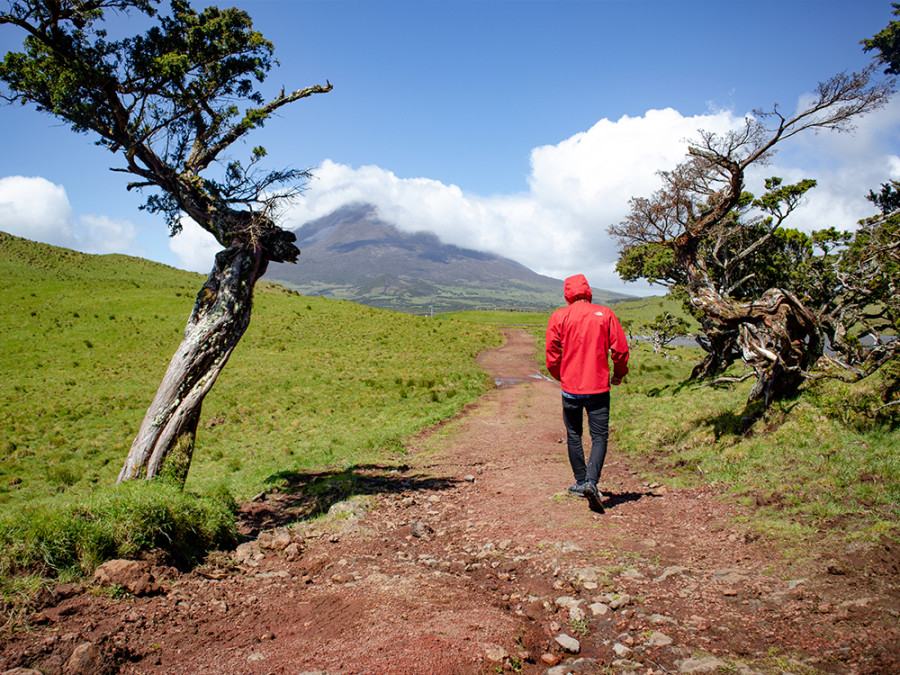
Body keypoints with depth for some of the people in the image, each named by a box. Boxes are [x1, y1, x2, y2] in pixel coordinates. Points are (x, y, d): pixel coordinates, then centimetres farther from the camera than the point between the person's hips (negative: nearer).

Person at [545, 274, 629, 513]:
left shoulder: (559, 317, -1)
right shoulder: (605, 314, 1)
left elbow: (552, 355, 0)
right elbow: (620, 350, 0)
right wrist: (619, 374, 17)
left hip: (571, 387, 0)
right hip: (599, 386, 0)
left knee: (574, 435, 15)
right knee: (600, 437, 3)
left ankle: (581, 482, 23)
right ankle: (591, 482, -15)